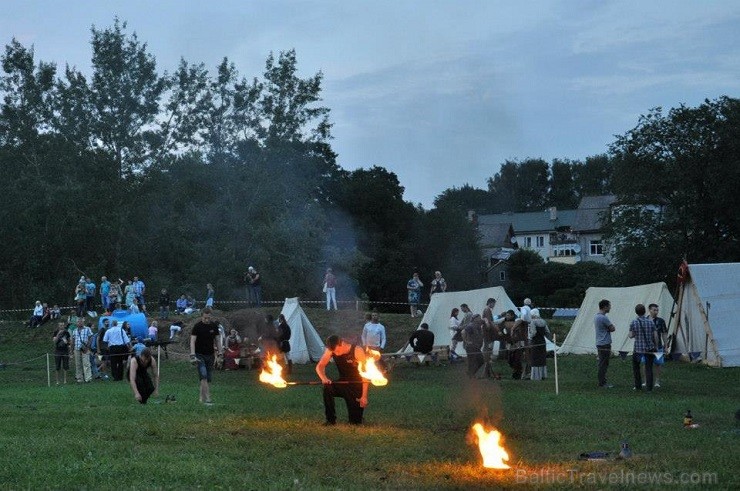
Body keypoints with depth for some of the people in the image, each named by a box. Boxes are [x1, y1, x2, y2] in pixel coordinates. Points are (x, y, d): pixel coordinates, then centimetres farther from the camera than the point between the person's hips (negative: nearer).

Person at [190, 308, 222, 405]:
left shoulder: (214, 326, 4)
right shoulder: (197, 326, -8)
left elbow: (217, 340, 11)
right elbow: (192, 341, -12)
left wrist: (220, 353, 5)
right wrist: (193, 355, -22)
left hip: (210, 355, 4)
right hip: (199, 355, -4)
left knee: (209, 378, 5)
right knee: (203, 376, -17)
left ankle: (202, 397, 17)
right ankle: (207, 399, -21)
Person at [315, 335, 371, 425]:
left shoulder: (357, 351, -22)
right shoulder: (330, 350, -10)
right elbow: (320, 366, -9)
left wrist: (364, 396, -22)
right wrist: (324, 378, -32)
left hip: (356, 386, -3)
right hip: (342, 384, 3)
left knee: (355, 421, -6)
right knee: (327, 388, -30)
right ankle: (330, 420, -17)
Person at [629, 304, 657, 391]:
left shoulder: (633, 323, -7)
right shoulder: (651, 322, -3)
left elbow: (631, 335, -7)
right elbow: (655, 336, -2)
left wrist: (629, 334, 16)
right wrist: (656, 346, 9)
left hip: (638, 348, -1)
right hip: (649, 348, 1)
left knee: (636, 367, 15)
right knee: (649, 368, 6)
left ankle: (638, 386, 15)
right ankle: (649, 387, 3)